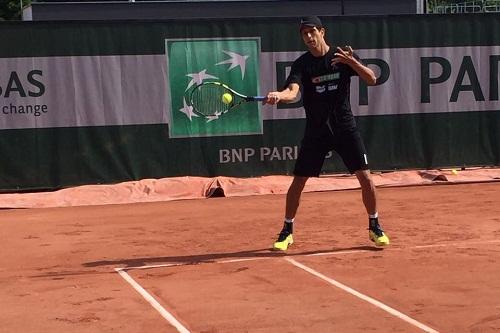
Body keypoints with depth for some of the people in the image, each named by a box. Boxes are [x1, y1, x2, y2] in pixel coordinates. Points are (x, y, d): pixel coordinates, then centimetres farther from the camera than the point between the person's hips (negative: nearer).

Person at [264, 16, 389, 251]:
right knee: (298, 181, -1)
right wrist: (277, 95, -45)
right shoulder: (302, 64, -5)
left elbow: (371, 80, -6)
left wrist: (351, 61, -23)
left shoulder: (343, 56, -1)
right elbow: (292, 92, -22)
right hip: (316, 131, 0)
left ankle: (374, 228, 14)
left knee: (365, 177, -5)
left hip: (345, 127, 0)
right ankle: (287, 231, 17)